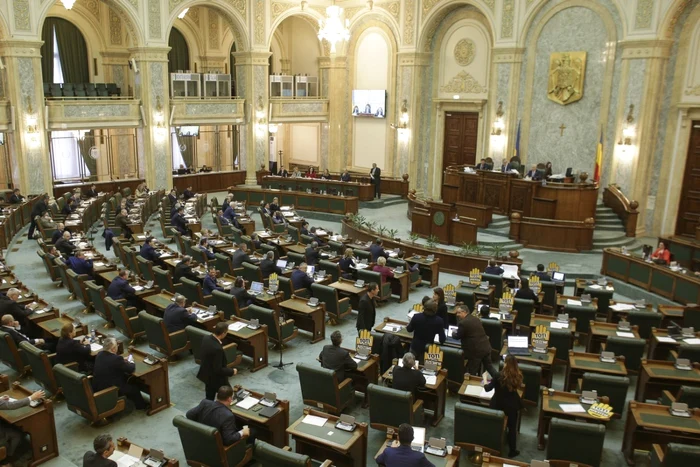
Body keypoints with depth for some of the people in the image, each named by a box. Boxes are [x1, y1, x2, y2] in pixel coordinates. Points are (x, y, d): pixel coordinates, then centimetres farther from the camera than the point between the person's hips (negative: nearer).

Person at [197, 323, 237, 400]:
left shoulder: (206, 338, -11)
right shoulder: (217, 349, -36)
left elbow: (201, 354, 8)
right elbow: (218, 370, -28)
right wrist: (232, 371, -15)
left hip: (206, 375, 8)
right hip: (216, 378, -8)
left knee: (209, 399, 23)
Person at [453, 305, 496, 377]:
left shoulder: (463, 322, -14)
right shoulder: (476, 318, 12)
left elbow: (458, 336, -2)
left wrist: (453, 333, 20)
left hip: (475, 350, -8)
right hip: (486, 347, 8)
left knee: (472, 373, 5)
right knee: (489, 367, 23)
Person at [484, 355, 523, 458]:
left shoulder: (499, 375, -23)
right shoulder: (518, 376, -14)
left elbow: (487, 388, -15)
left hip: (498, 405, -2)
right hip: (511, 405, 2)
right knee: (512, 428, 17)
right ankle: (512, 451, 26)